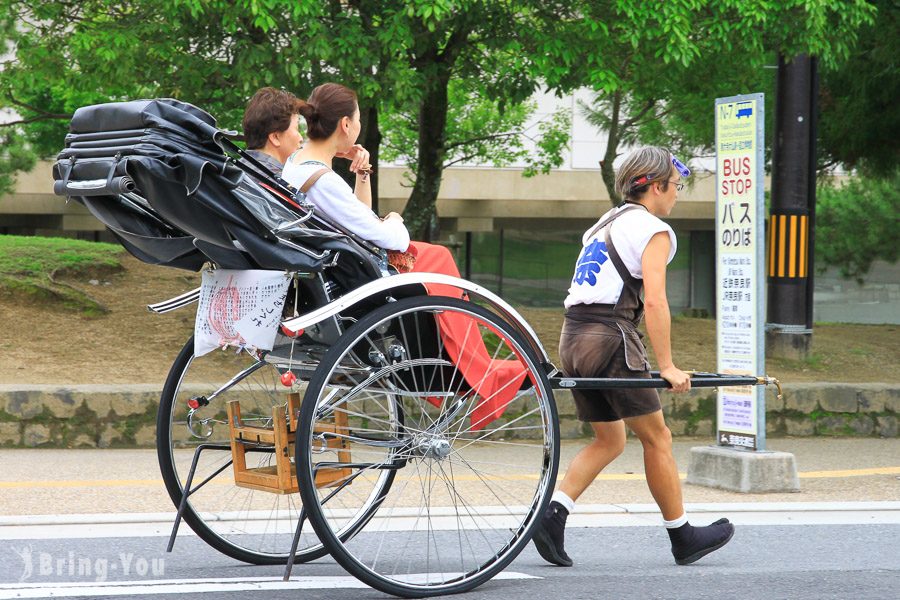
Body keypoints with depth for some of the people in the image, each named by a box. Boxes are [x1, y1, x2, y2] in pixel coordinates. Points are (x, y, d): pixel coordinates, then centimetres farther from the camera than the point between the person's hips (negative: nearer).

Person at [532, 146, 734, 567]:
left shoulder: (605, 225, 21)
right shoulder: (653, 231, -5)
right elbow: (654, 301, -16)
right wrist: (667, 366, -15)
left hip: (572, 339, 8)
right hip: (611, 339, -8)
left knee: (609, 441, 16)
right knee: (657, 438, 5)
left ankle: (552, 514, -2)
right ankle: (682, 537, 14)